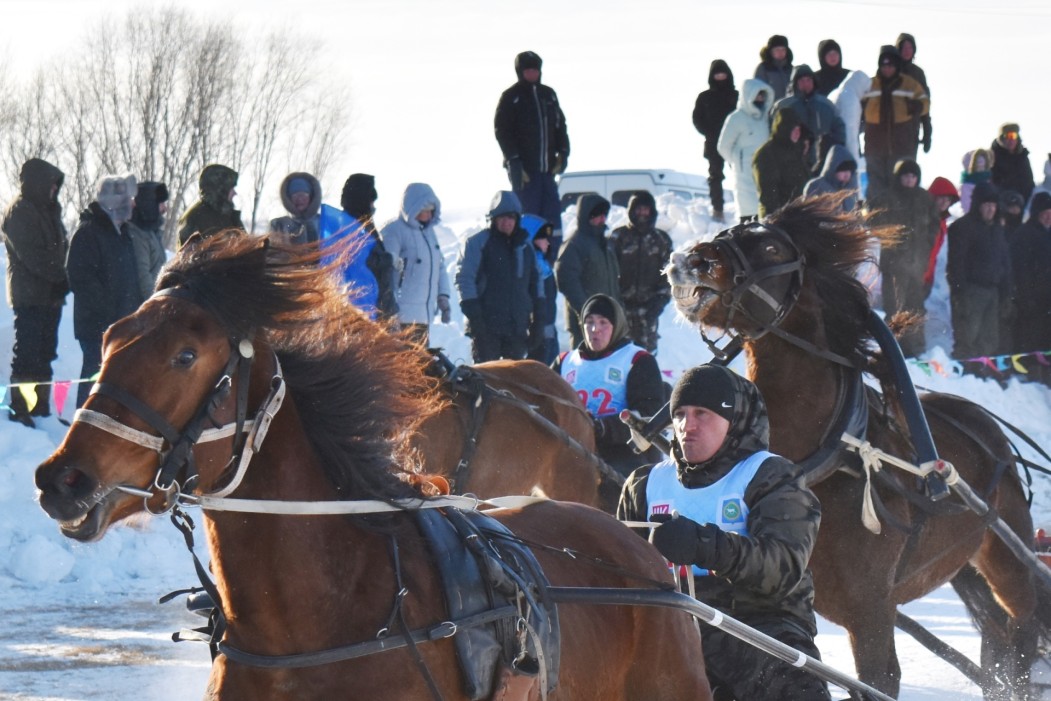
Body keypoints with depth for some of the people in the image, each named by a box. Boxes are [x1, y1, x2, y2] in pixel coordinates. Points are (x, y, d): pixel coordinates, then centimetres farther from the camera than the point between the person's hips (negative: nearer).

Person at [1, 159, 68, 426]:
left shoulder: (48, 210, 17)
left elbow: (60, 250, 18)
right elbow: (32, 255, -18)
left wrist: (63, 277, 1)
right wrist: (61, 277, -16)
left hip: (50, 295, 9)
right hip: (30, 296, -9)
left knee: (45, 353, 12)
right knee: (27, 354, -9)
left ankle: (41, 406, 17)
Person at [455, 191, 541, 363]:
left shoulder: (525, 245, 15)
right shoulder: (477, 243, -1)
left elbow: (535, 284, 21)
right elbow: (464, 278, -6)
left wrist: (537, 321, 14)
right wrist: (474, 315, -14)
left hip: (518, 327, 5)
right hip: (486, 327, -5)